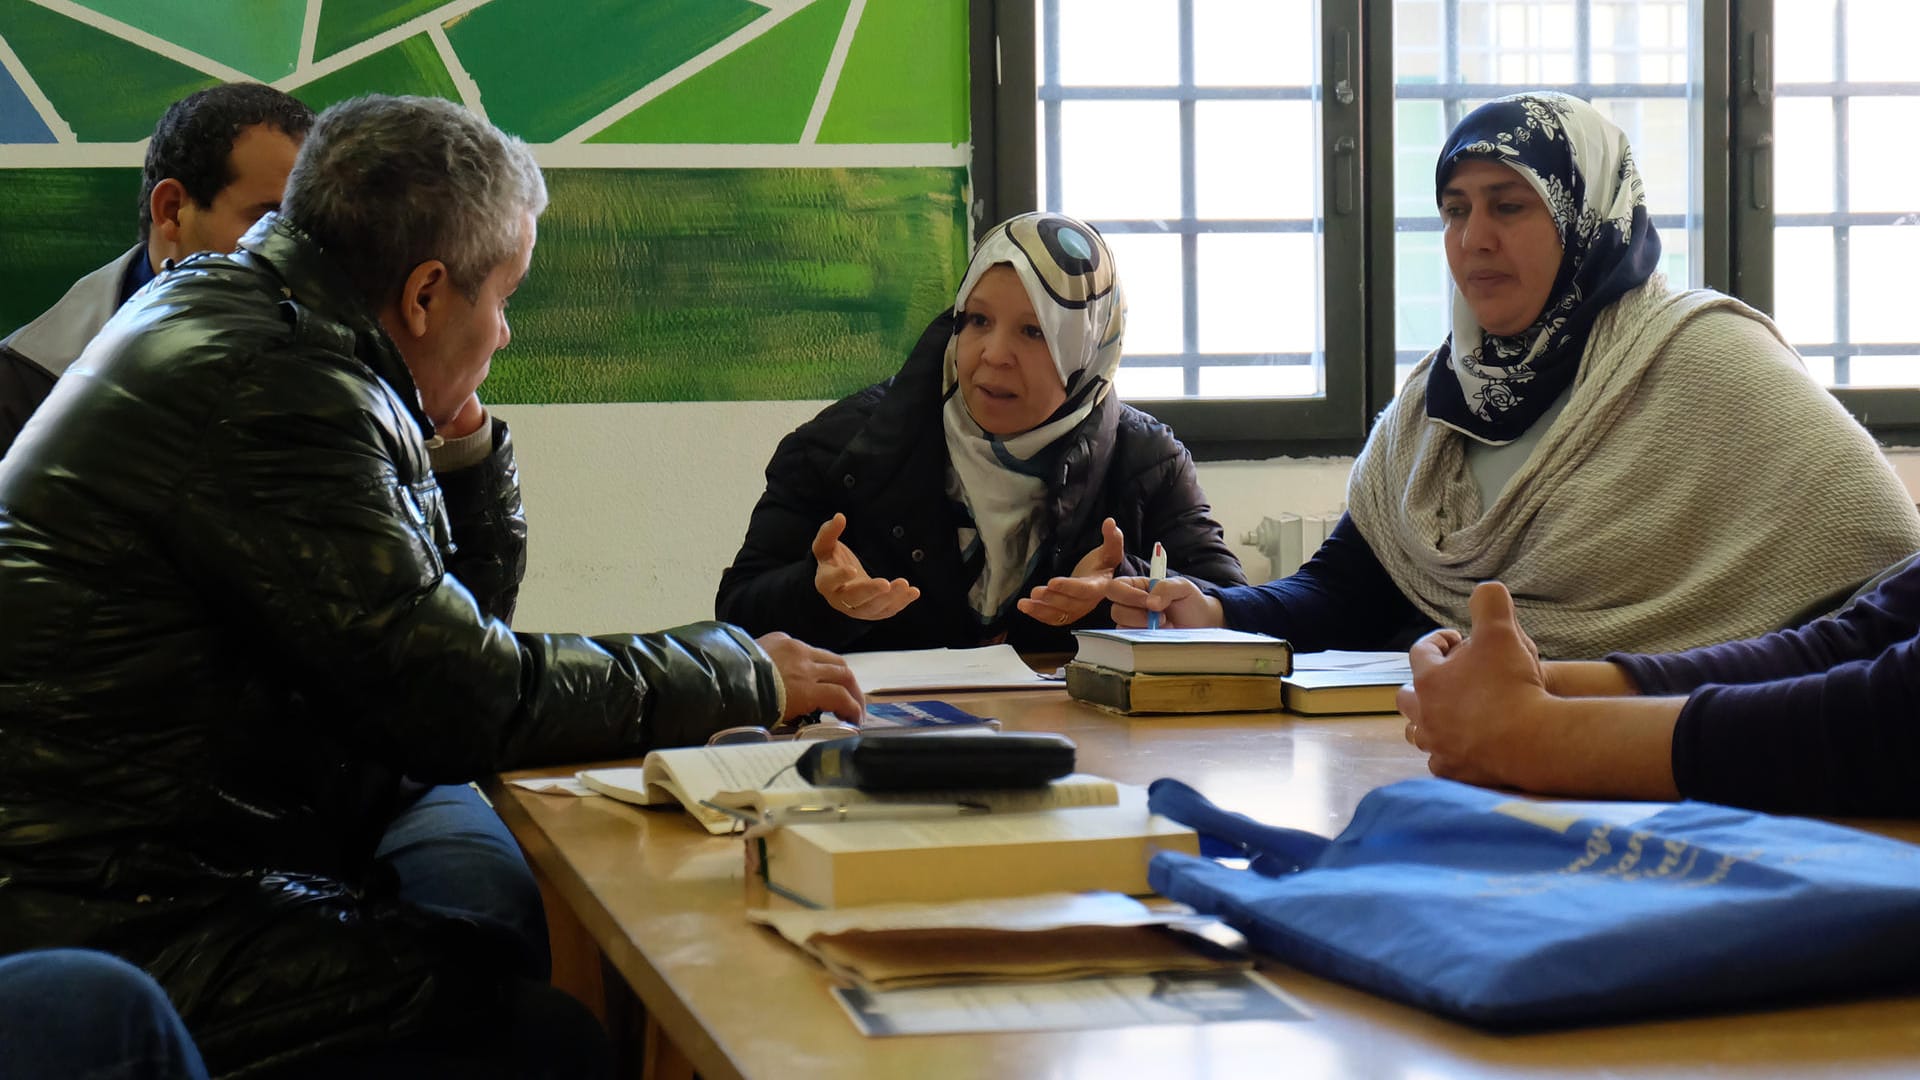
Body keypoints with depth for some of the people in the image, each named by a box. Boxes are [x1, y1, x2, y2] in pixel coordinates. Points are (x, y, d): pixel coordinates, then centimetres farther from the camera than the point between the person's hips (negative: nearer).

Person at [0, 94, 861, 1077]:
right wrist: (741, 675, -11)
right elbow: (465, 705, -21)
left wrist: (459, 440, 4)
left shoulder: (232, 312, 12)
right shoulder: (273, 388, -20)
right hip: (121, 915, -10)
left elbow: (468, 595, 21)